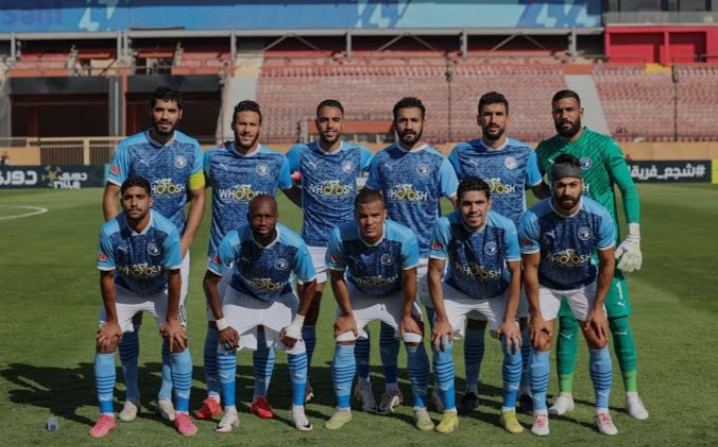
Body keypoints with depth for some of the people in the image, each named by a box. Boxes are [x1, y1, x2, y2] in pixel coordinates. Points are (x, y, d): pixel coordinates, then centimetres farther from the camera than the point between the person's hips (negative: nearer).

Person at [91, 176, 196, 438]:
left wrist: (172, 319, -14)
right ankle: (106, 415, 3)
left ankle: (182, 413, 2)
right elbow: (107, 277, -17)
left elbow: (174, 276, -20)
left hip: (160, 290, -1)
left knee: (177, 341, -11)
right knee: (105, 343, -9)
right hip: (124, 291, 1)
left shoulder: (166, 231, -32)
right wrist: (112, 320, -12)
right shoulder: (110, 232, -29)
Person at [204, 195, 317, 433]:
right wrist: (222, 324, -19)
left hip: (280, 298, 1)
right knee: (225, 347, -12)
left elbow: (309, 283, -15)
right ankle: (230, 412, 4)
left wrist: (297, 324, -13)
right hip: (241, 296, 0)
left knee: (297, 349, -7)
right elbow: (210, 281, -21)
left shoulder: (294, 244, -34)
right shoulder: (233, 241, -36)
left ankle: (298, 411, 13)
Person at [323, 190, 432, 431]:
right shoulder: (340, 236, -34)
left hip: (396, 295, -1)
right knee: (343, 342, -7)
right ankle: (343, 409, 9)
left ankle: (420, 409, 8)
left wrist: (406, 315, -9)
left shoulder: (404, 237, -35)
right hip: (358, 295, 1)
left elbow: (408, 279, -18)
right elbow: (337, 277, -16)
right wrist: (347, 314, -8)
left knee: (415, 343, -9)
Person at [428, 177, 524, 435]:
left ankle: (508, 412, 5)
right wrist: (442, 319, -19)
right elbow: (434, 272, -19)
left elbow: (515, 273, -17)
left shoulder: (505, 227, -28)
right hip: (456, 292, 0)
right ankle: (450, 413, 2)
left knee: (513, 345, -15)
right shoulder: (445, 226, -30)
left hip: (497, 294, 0)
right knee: (441, 344, -15)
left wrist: (509, 319, -19)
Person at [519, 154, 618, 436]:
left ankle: (602, 411, 11)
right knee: (540, 343, -9)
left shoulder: (599, 216, -26)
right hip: (546, 284, -1)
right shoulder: (534, 219, -30)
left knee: (599, 343, -3)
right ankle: (540, 413, 3)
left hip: (585, 283, 1)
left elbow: (607, 263, -11)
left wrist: (597, 307, -9)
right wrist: (536, 314, -16)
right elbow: (530, 268, -18)